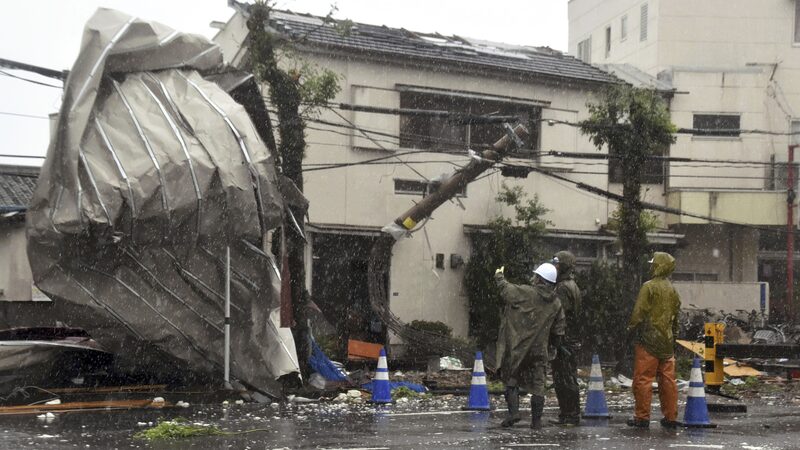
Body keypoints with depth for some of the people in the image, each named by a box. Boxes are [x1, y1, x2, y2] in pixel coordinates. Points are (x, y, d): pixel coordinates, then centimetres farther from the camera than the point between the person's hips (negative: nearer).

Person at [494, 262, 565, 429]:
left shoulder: (526, 293, -12)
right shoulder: (556, 303, 4)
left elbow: (505, 289, 2)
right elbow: (558, 329, 9)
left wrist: (499, 276, 20)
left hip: (517, 347, -4)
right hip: (539, 350, 4)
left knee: (511, 379, 8)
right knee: (538, 384, 8)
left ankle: (513, 411, -6)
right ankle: (536, 420, 8)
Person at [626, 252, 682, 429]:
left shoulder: (649, 287, -11)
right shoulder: (672, 289, 12)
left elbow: (639, 312, -13)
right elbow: (676, 314, 17)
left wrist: (631, 328, 0)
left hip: (648, 339, -7)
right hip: (667, 341, 7)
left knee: (643, 379, -3)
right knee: (668, 379, 9)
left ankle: (642, 417, -2)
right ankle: (670, 417, 12)